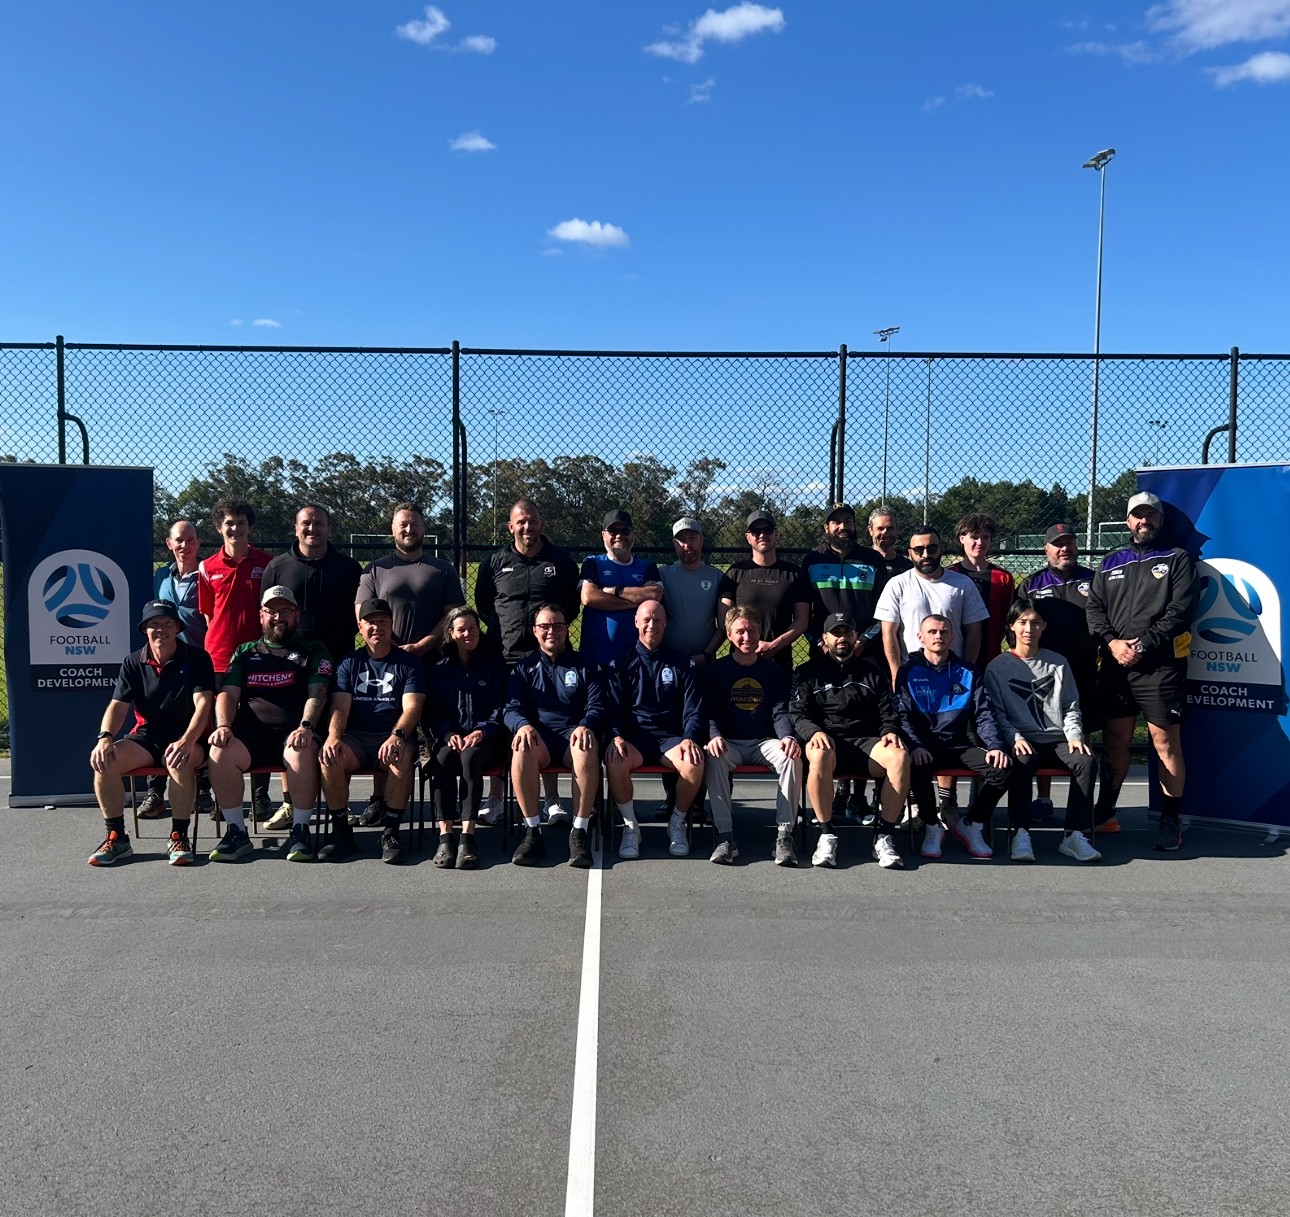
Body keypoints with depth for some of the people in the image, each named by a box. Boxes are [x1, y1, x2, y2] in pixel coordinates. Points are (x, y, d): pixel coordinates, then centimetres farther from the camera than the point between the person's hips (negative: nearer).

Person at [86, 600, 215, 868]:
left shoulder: (196, 659, -4)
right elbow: (118, 705, 0)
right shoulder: (133, 663, 7)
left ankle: (179, 836, -22)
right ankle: (117, 837, -9)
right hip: (145, 737, 4)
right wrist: (105, 737, -22)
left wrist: (187, 740, -32)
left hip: (185, 738, -4)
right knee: (105, 761, -24)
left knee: (179, 761, -37)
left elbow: (203, 704, -15)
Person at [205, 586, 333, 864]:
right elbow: (228, 694, 11)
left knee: (302, 751, -37)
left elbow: (316, 694, 0)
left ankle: (300, 830, -22)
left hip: (294, 734, -2)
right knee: (220, 751, -30)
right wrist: (223, 726, -10)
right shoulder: (245, 653, 23)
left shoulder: (313, 652, 15)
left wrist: (306, 727, -20)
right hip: (250, 735, 3)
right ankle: (236, 832, -17)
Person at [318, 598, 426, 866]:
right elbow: (340, 706, 2)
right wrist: (333, 736, -20)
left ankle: (390, 832, -24)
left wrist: (397, 736, -27)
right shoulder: (350, 663, 15)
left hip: (395, 737, -2)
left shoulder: (409, 663, 8)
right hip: (356, 738, 2)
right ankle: (341, 832, -16)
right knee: (329, 758, -29)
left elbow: (412, 708, -6)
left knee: (403, 758, -36)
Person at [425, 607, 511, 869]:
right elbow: (434, 711, 10)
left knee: (470, 756, -37)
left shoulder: (495, 665, 12)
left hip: (485, 738, -2)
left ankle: (467, 836, -41)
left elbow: (500, 708, 3)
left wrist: (482, 731, -15)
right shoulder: (440, 668, 18)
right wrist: (448, 733, -11)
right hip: (450, 736, 2)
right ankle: (445, 836, -38)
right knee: (442, 759, -34)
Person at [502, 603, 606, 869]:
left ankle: (579, 832, -33)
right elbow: (511, 708, 8)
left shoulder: (586, 666, 18)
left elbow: (596, 706, 7)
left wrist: (586, 726, -17)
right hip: (538, 735, 1)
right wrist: (522, 725, -17)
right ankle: (532, 832, -29)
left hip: (574, 732, 0)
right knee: (522, 749, -37)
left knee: (587, 749, -38)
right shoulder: (524, 667, 19)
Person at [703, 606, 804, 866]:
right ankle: (725, 835, -31)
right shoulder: (716, 669, 7)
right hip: (730, 742, -1)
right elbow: (711, 711, 0)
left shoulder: (773, 670, 11)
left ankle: (785, 835, -26)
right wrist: (714, 736, -23)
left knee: (792, 757, -31)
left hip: (766, 742, 1)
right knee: (715, 757, -36)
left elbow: (780, 711, 3)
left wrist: (787, 736, -19)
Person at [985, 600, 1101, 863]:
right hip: (1021, 739, -3)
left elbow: (1071, 707, 17)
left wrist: (1074, 735, -1)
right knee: (1023, 761, -36)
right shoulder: (997, 667, 8)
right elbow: (996, 713, 3)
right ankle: (1020, 834, -34)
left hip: (1057, 738, 3)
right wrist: (1014, 738, -14)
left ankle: (1076, 835, -24)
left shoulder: (1058, 664, 18)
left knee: (1086, 761, -27)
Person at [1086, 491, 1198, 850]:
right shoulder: (1110, 564, 18)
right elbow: (1094, 608, 9)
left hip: (1160, 664, -4)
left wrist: (1142, 646, -13)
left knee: (1166, 741, -4)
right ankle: (1104, 813, 19)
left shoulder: (1177, 560, 7)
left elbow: (1180, 612, -5)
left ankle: (1170, 821, 4)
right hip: (1115, 664, 4)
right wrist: (1112, 642, -8)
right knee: (1114, 740, 10)